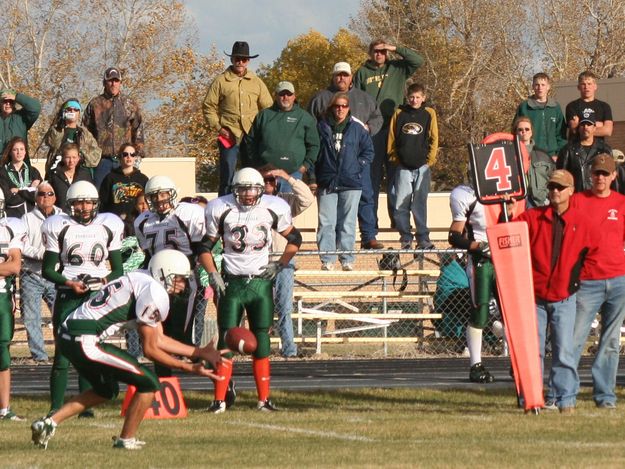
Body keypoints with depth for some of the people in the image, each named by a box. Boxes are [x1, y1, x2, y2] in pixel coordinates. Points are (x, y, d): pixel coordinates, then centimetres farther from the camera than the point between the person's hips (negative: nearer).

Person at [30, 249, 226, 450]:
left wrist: (199, 353, 24)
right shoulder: (154, 293, -11)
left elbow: (159, 339, 24)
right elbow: (150, 349, -7)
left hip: (68, 335, 10)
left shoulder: (141, 282, 20)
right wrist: (189, 368, 0)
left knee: (106, 390, 31)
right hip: (85, 342, -10)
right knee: (149, 383, -2)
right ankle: (126, 440, 11)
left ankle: (50, 422, 23)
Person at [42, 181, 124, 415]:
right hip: (68, 296, -2)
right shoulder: (59, 227, 0)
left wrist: (108, 280, -10)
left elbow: (118, 269, 12)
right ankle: (55, 408, -4)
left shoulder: (108, 227, 7)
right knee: (63, 354, -7)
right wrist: (69, 283, -15)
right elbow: (47, 270, 1)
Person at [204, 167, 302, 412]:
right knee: (226, 341, -5)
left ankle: (264, 399, 10)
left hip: (261, 281, 1)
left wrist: (280, 264, 0)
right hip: (232, 282, -1)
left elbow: (294, 239, 11)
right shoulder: (221, 209, -7)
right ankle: (219, 400, -2)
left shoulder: (273, 208, -3)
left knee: (261, 341, 3)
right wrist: (213, 274, -7)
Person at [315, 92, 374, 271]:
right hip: (326, 183, 0)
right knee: (326, 223, -2)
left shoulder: (357, 128, 4)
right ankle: (327, 261, 0)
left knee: (348, 223, 3)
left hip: (351, 183, 0)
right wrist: (314, 176, 0)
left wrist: (358, 166, -2)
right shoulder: (322, 127, 4)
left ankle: (347, 260, 7)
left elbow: (368, 151, 10)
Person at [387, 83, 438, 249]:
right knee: (401, 205, -2)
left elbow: (434, 139, 6)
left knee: (420, 205, 0)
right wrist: (394, 159, 1)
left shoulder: (429, 114, 6)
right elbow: (392, 138, 9)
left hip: (422, 167, -1)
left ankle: (423, 238, 5)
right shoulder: (399, 114, 8)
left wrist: (429, 160, -2)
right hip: (403, 167, 1)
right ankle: (406, 238, 5)